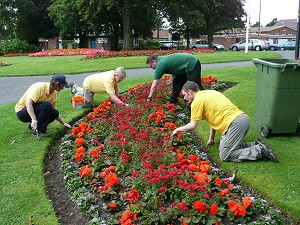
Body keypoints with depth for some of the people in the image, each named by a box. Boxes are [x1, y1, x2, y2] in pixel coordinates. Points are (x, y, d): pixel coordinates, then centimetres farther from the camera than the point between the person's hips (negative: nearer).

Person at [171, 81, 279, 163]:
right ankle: (257, 145, 9)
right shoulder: (209, 93, 25)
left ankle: (259, 151, -12)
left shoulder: (197, 101, -1)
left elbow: (192, 126, -1)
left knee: (225, 156, -6)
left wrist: (178, 129, 18)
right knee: (224, 146, 18)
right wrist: (211, 138, 32)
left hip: (235, 122, -9)